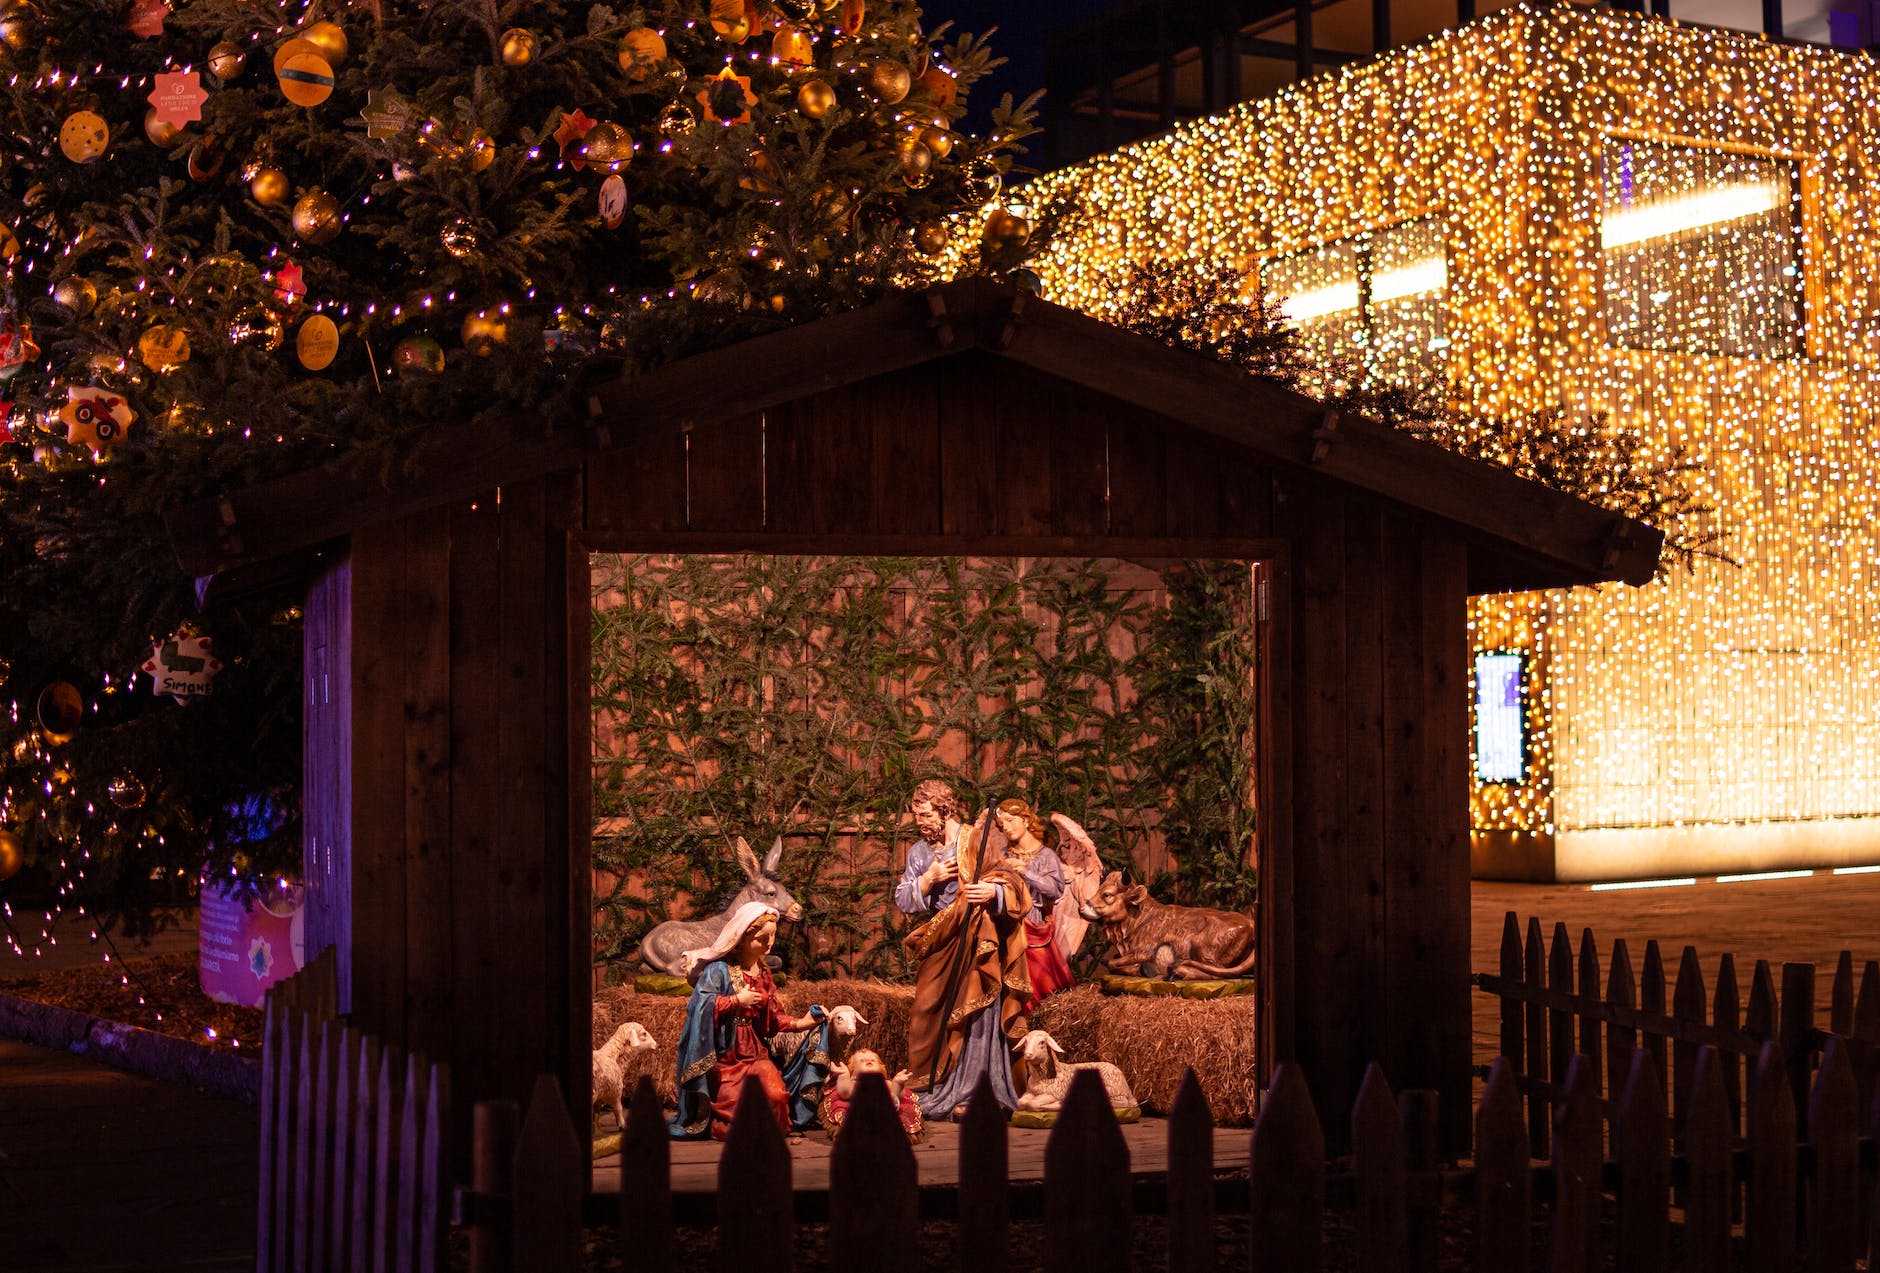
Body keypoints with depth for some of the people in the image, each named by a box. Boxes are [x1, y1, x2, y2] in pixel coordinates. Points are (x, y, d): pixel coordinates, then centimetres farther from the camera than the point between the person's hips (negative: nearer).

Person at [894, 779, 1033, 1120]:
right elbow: (902, 901, 9)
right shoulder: (919, 852, 13)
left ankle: (963, 1095, -3)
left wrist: (993, 892, -33)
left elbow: (1014, 885, -11)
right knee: (928, 1016, 3)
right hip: (940, 946, 6)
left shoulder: (976, 841, -5)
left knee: (973, 1017, -7)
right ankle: (929, 1091, 12)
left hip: (976, 944, -6)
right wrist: (928, 879, -8)